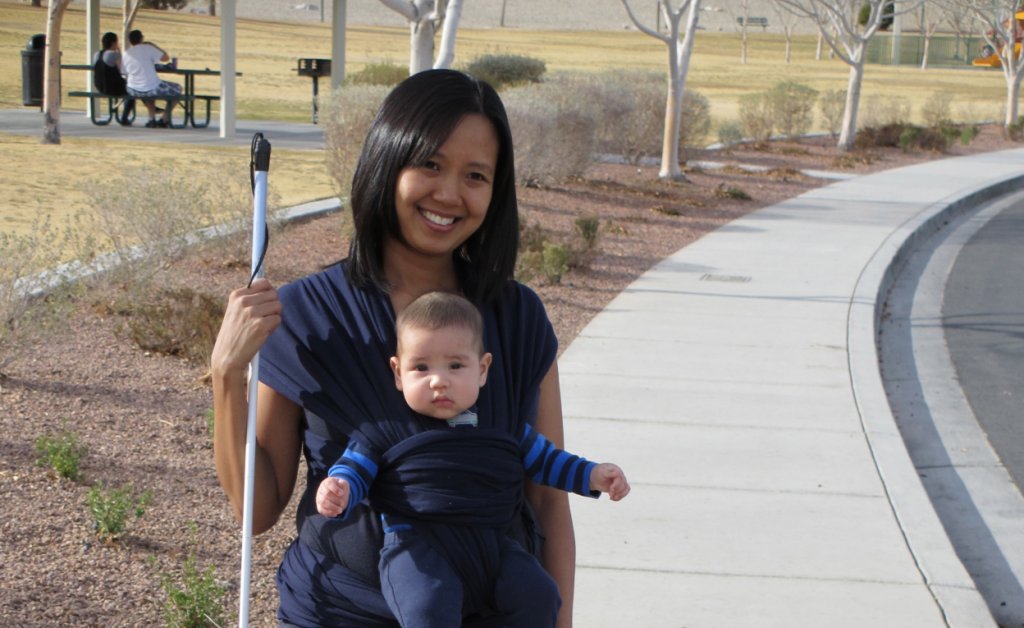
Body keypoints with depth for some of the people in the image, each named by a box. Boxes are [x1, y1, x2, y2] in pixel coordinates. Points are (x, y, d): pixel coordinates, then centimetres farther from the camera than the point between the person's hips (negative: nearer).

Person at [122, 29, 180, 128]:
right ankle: (165, 119, 19)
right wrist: (154, 46, 6)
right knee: (177, 89, 21)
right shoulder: (147, 48, -10)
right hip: (152, 89, -5)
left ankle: (152, 118, 31)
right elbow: (166, 58, -5)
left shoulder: (126, 54, 4)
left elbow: (126, 72, 15)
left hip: (133, 91, 5)